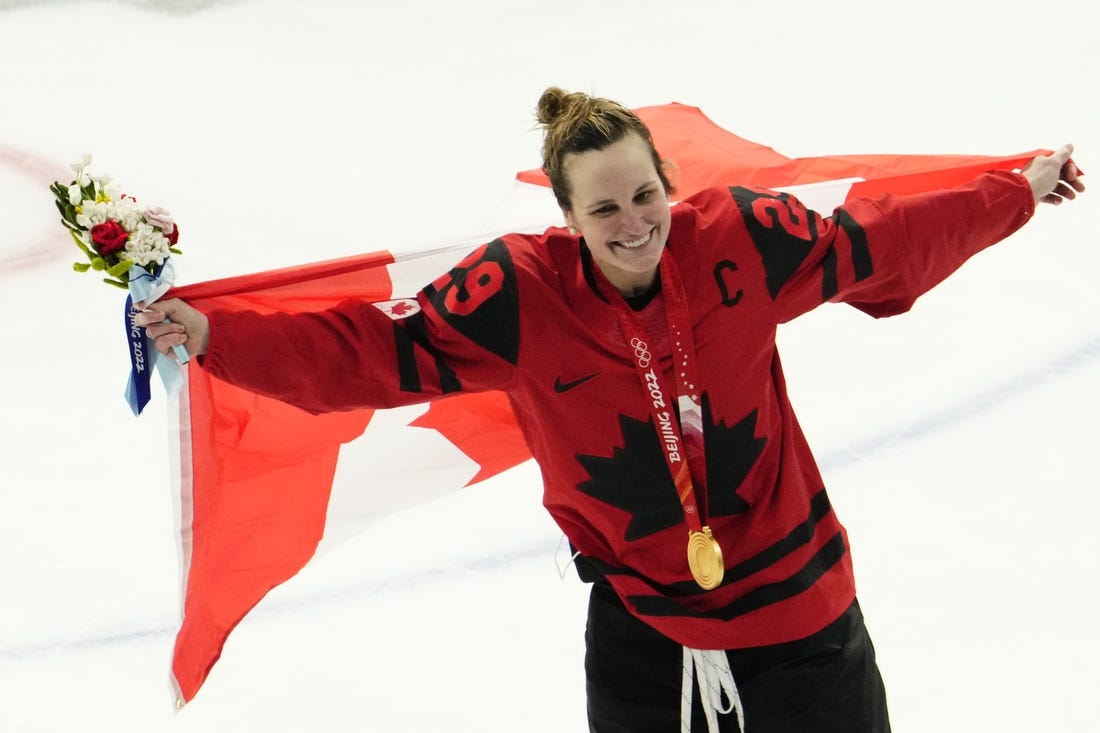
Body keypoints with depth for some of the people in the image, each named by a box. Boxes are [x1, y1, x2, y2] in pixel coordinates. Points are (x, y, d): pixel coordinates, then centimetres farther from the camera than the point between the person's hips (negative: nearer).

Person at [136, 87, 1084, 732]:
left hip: (795, 595, 0)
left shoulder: (739, 240, -14)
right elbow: (373, 350, -16)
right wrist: (215, 337, -25)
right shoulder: (521, 294, -17)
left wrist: (1017, 193, 10)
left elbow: (874, 245, 1)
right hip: (641, 622, 0)